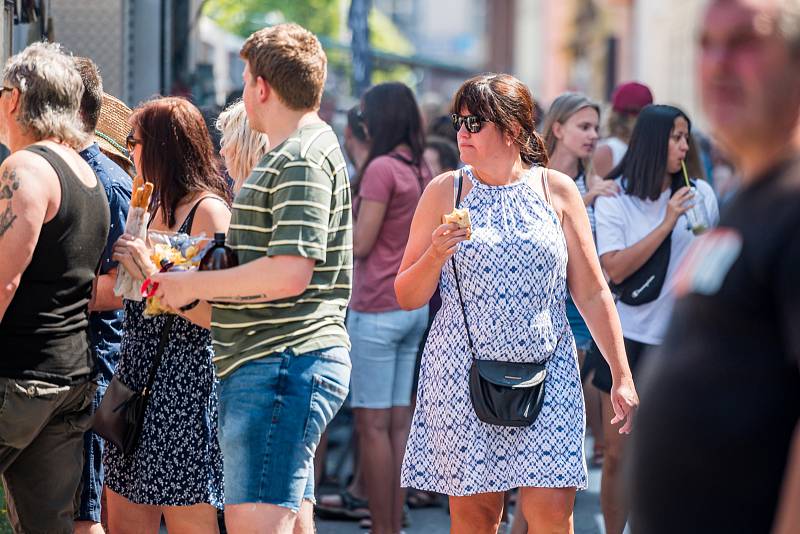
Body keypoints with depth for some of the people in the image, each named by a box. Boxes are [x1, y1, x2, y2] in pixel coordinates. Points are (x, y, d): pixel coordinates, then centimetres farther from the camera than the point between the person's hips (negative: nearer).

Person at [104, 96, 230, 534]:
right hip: (138, 377, 9)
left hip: (186, 383, -9)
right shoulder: (158, 208, 17)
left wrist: (150, 275, -21)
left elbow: (213, 313, -20)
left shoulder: (207, 211, -10)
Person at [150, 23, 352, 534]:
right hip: (277, 363, 11)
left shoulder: (303, 159, -13)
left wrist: (192, 285, -13)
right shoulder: (292, 156, 22)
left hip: (284, 363, -11)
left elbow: (291, 272, -22)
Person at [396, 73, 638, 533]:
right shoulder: (445, 192, 5)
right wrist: (436, 255, -13)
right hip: (463, 376, 0)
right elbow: (407, 297, 7)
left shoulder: (557, 190, 6)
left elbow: (592, 292, 8)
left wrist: (623, 377, 5)